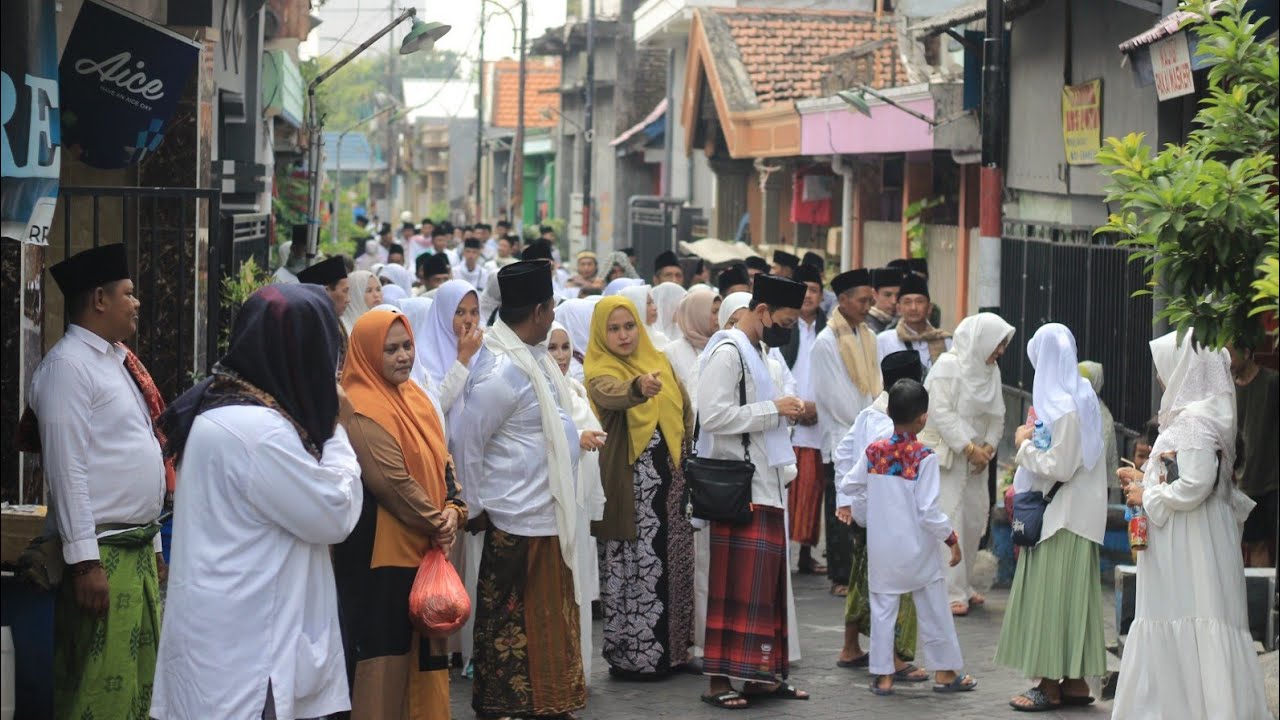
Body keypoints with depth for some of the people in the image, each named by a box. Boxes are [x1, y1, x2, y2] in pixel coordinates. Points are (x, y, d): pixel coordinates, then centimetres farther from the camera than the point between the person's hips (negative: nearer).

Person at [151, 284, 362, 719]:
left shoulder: (219, 408, 11)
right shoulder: (255, 429, -21)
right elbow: (335, 515, -13)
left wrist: (322, 425, 11)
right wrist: (336, 429, -2)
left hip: (234, 633, 10)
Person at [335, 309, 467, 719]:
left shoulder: (415, 398, 12)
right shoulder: (363, 410, -16)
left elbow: (441, 461, 14)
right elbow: (392, 481, -20)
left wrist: (453, 511, -4)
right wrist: (436, 522, -10)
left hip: (425, 547, 9)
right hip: (380, 549, -9)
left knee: (422, 645, 13)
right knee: (385, 647, -4)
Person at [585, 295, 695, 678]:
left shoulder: (658, 360, 11)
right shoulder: (600, 372, -8)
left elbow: (685, 409, 19)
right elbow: (612, 395, -33)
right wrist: (639, 387, -53)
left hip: (670, 477, 6)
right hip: (631, 484, -6)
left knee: (673, 563, 11)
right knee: (636, 566, -4)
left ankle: (671, 647, 21)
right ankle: (633, 655, 4)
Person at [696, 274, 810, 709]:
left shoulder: (753, 351, 19)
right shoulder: (726, 352, -11)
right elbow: (713, 415, -21)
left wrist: (785, 411, 10)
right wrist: (773, 409, -16)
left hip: (766, 485, 9)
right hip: (739, 489, -9)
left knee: (767, 584, 11)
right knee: (737, 587, -8)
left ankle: (763, 673, 17)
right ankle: (719, 679, -3)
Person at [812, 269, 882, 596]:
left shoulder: (869, 337, 12)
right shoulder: (826, 342, -8)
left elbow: (876, 386, 13)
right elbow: (834, 396, -11)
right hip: (841, 441, -6)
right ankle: (841, 577, 4)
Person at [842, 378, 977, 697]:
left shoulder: (874, 451, -3)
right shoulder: (924, 457, -17)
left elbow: (851, 487, 6)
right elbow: (929, 511, -18)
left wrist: (866, 520, 21)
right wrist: (951, 538, -5)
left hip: (881, 548, 4)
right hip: (917, 550, -3)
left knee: (882, 610, 10)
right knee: (934, 611, 10)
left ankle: (883, 676, 11)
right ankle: (945, 672, 18)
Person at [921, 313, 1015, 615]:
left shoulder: (991, 370, 9)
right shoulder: (949, 364, -12)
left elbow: (997, 414, 12)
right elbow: (941, 412, -17)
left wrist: (989, 447, -4)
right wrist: (969, 448, -17)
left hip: (976, 454, 7)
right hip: (946, 452, -7)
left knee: (975, 517, 8)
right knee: (949, 519, -9)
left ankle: (961, 585, 21)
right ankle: (950, 592, -6)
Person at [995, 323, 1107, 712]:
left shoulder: (1065, 408, -20)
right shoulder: (1080, 394, 10)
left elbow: (1059, 467, -22)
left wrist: (1024, 445, -9)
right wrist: (1022, 485, 12)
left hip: (1064, 516, -9)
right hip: (1069, 513, 9)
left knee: (1053, 596, -3)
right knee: (1068, 597, 12)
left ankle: (1052, 686, 2)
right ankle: (1075, 682, 17)